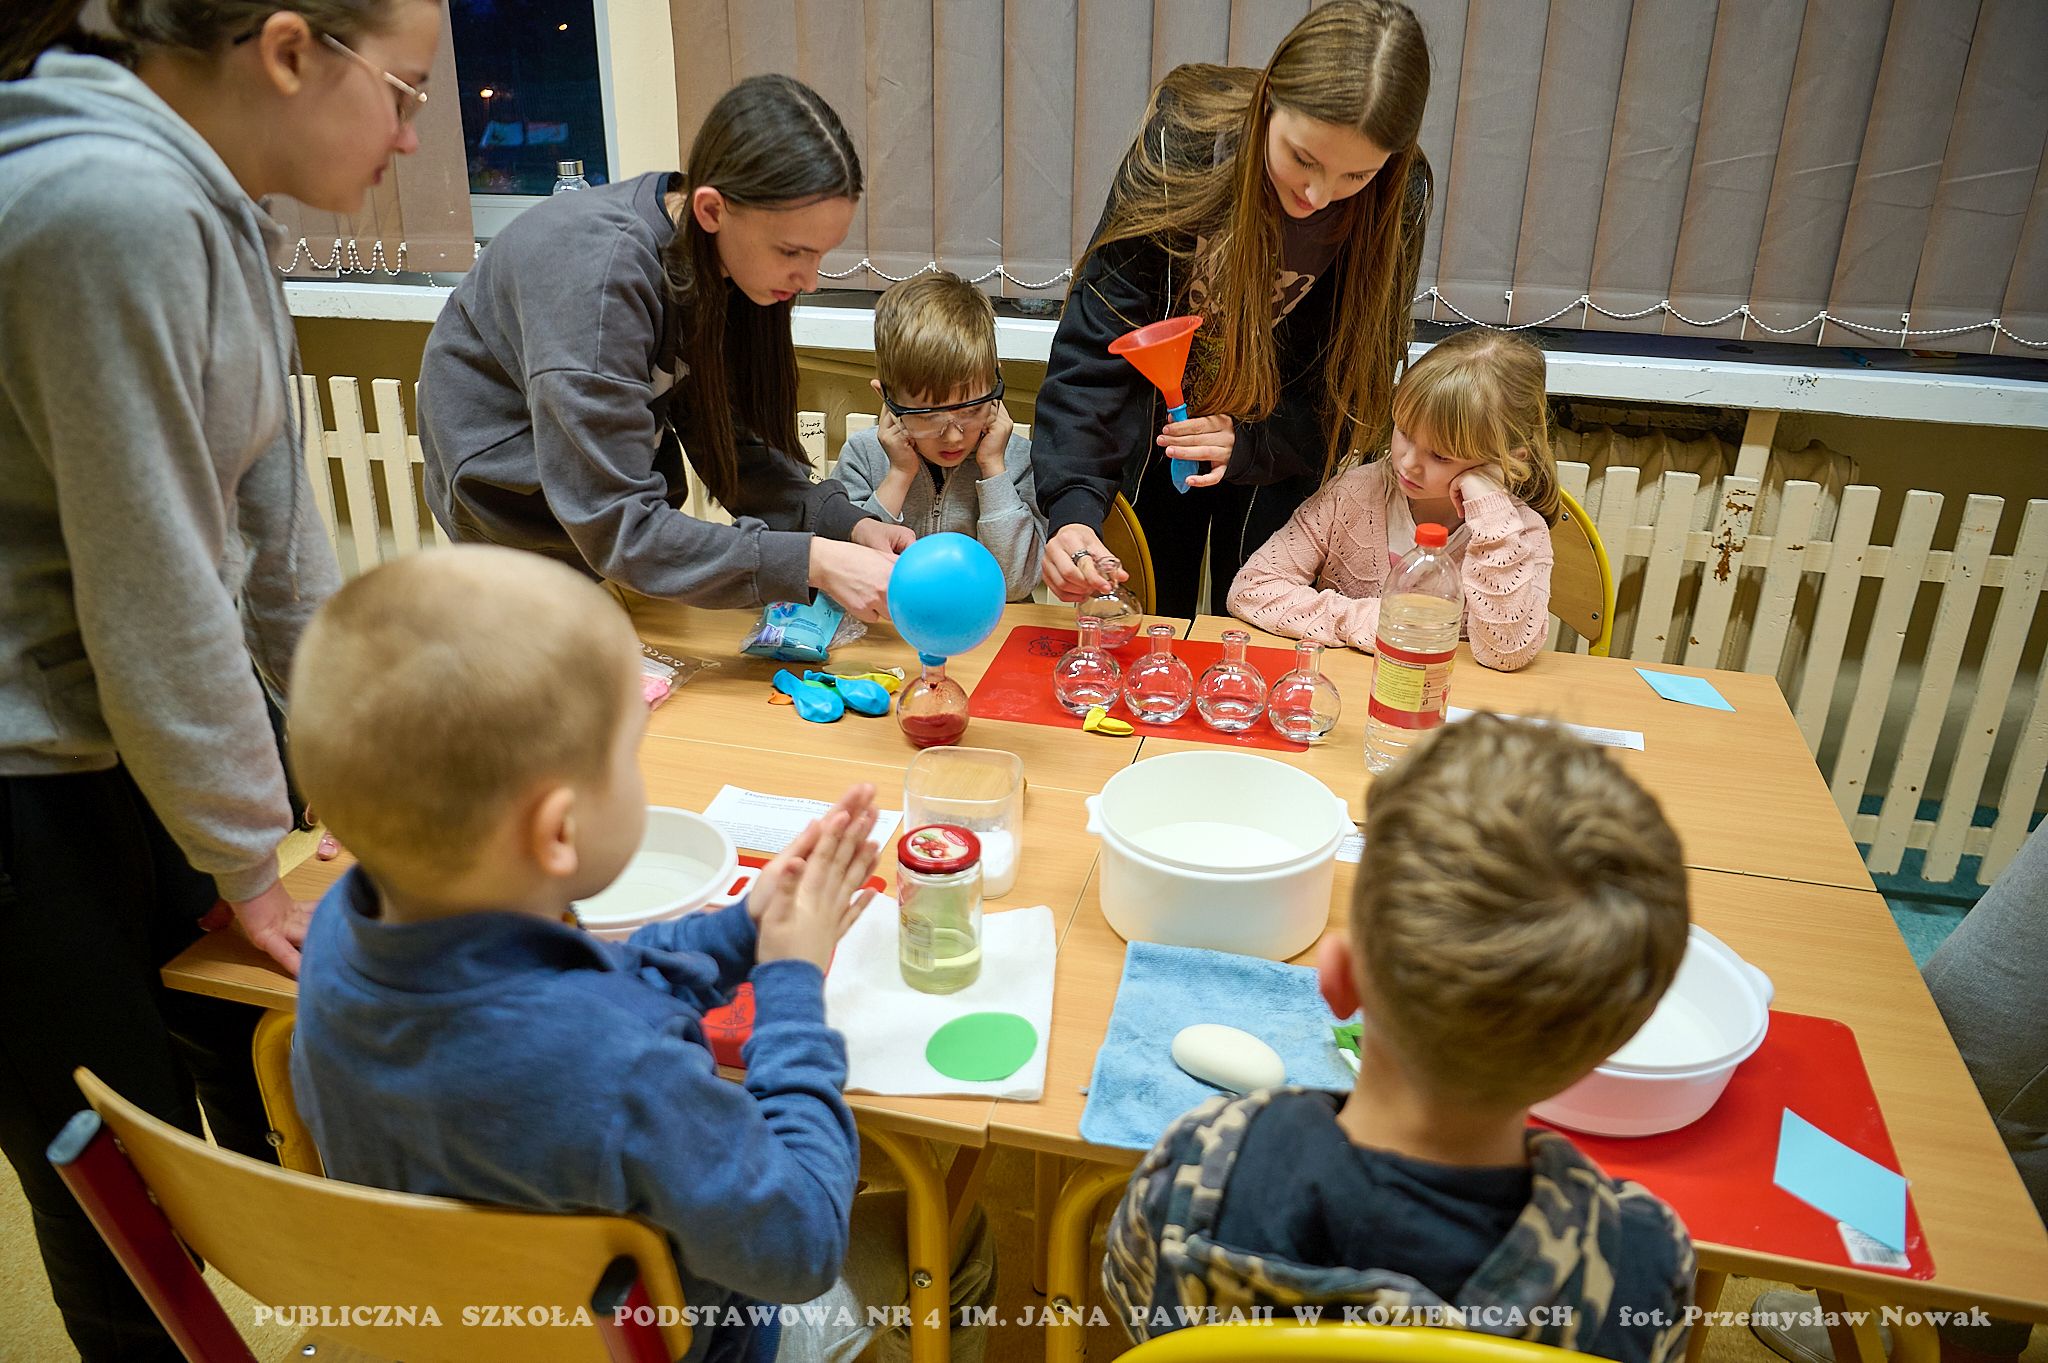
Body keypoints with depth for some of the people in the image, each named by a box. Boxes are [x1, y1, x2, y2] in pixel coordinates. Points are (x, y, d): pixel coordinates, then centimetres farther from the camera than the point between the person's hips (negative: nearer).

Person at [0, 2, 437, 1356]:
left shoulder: (209, 204, 5)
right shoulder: (111, 207, -25)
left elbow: (275, 525, 11)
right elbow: (153, 600, -21)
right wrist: (249, 867, -9)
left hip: (131, 744, 8)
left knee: (268, 1096, 21)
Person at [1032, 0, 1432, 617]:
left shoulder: (1398, 200, -21)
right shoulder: (1184, 139, -26)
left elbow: (1354, 376, -13)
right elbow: (1096, 339, -29)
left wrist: (1250, 443, -31)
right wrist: (1073, 507, -40)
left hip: (1279, 439, 1)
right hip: (1158, 425, 0)